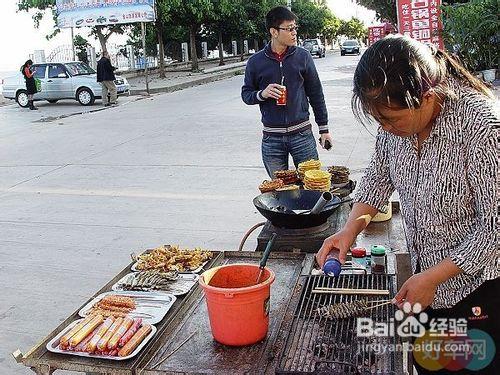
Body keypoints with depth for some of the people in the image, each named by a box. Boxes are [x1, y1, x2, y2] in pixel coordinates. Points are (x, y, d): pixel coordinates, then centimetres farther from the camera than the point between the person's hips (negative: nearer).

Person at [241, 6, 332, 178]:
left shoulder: (303, 56, 2)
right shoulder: (256, 62, 0)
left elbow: (316, 94, 6)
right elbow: (246, 94, 9)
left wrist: (324, 129, 7)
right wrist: (262, 94, -14)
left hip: (302, 133, 0)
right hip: (271, 138, 0)